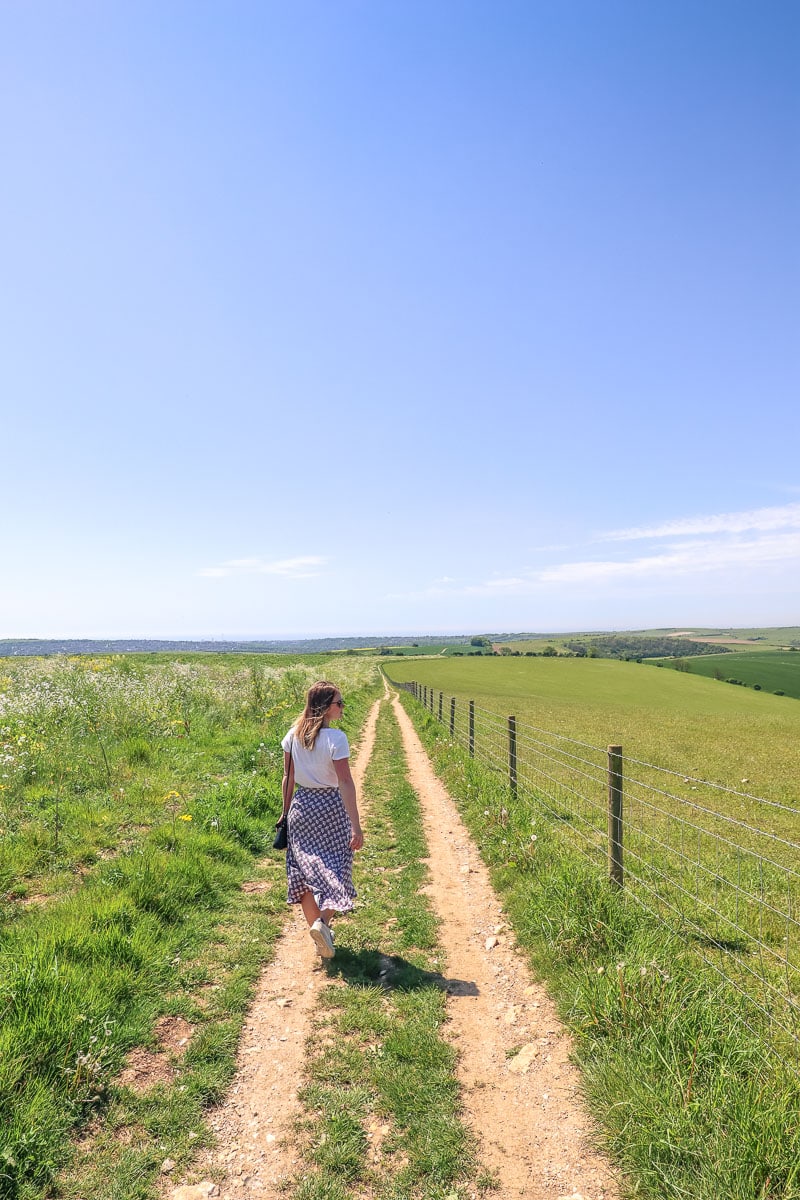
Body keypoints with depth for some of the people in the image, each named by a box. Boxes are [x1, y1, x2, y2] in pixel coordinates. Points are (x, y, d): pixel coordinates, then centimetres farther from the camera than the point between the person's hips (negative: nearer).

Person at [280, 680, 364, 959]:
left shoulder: (293, 735, 0)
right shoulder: (335, 738, -17)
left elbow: (288, 778, 7)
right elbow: (346, 783, -19)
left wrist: (286, 812, 18)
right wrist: (356, 826, -18)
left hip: (301, 806, 5)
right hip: (331, 807, -5)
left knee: (305, 869, 13)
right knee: (334, 868, 9)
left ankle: (317, 931, 19)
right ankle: (322, 921, -11)